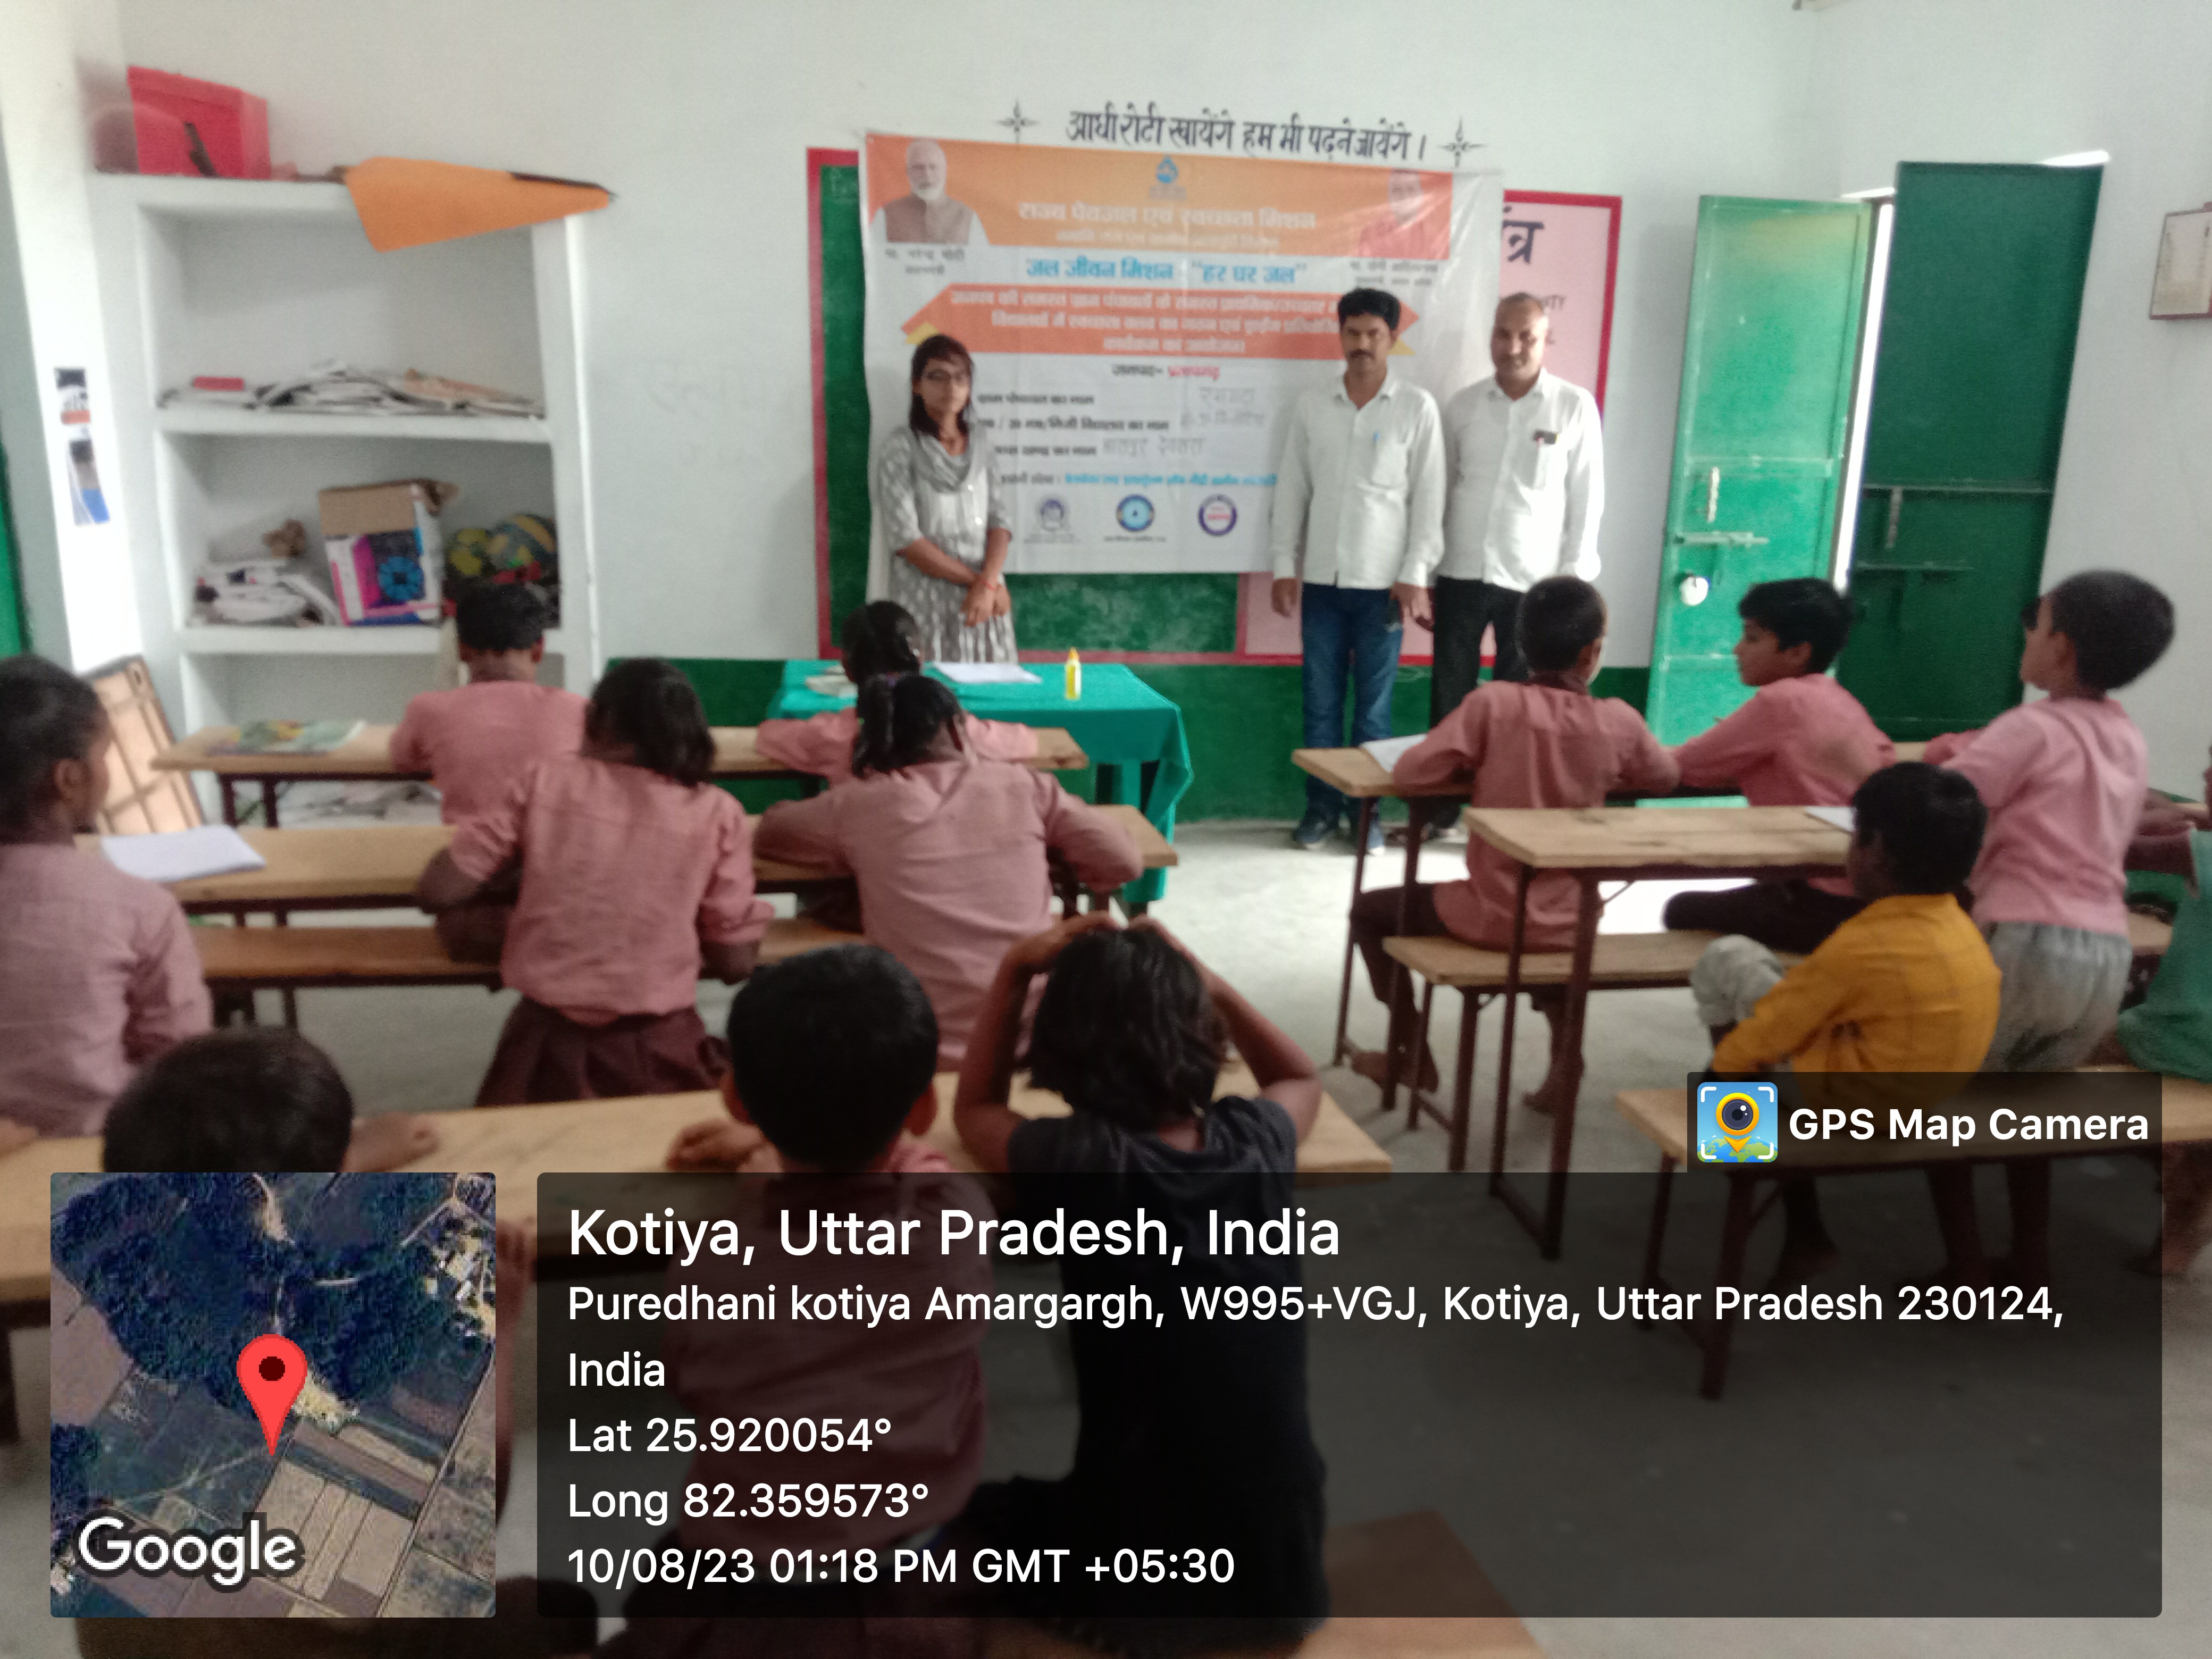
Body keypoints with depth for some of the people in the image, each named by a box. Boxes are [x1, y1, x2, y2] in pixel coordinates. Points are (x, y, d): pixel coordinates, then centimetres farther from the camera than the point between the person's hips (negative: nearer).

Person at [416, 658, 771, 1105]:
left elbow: (438, 892, 2)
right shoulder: (718, 814, -1)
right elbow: (734, 965, -1)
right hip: (656, 1054, -2)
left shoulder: (547, 780, 2)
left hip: (545, 1045, 2)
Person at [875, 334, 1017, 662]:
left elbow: (1000, 519, 3)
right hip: (928, 605, -4)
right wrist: (976, 580, -11)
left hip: (986, 601, 4)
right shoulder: (900, 446, -3)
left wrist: (987, 585, -13)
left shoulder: (980, 442, 11)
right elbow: (904, 538, -10)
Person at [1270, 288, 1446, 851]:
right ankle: (1322, 806, 17)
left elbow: (1428, 496, -2)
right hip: (1321, 579, 2)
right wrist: (1284, 566, 3)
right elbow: (1291, 489, 8)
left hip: (1382, 581, -2)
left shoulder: (1417, 407, 0)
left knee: (1374, 703, 3)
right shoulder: (1311, 405, 7)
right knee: (1321, 701, 6)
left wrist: (1415, 574, -8)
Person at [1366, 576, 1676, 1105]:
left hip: (1492, 917, -3)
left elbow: (1410, 774, -13)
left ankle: (1414, 1052, 22)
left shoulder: (1492, 701, -13)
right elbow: (1664, 778, 14)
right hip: (1570, 923, 4)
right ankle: (1564, 1042, 20)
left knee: (1369, 910, 20)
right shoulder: (1619, 720, -4)